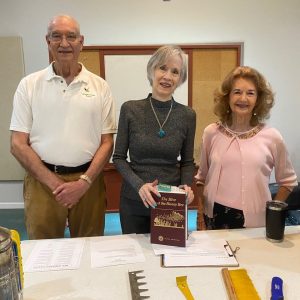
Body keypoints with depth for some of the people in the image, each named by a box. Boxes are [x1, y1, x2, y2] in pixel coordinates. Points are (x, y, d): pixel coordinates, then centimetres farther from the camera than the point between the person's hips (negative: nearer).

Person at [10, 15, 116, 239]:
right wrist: (54, 182, -9)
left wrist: (84, 182, -10)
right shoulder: (29, 85, 1)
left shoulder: (99, 86, 3)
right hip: (42, 181, 0)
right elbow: (18, 144, -1)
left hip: (88, 181, 1)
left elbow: (107, 143, 2)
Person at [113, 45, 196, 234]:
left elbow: (187, 162, 5)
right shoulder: (130, 109, -7)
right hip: (134, 200, 0)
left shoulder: (187, 115, -3)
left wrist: (187, 185, -14)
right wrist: (139, 184, -18)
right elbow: (119, 157, -3)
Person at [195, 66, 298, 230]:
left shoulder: (271, 136, -5)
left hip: (255, 222, -1)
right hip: (215, 218, 1)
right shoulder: (211, 133, -2)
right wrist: (200, 215, 5)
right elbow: (202, 178, 8)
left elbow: (287, 181, 8)